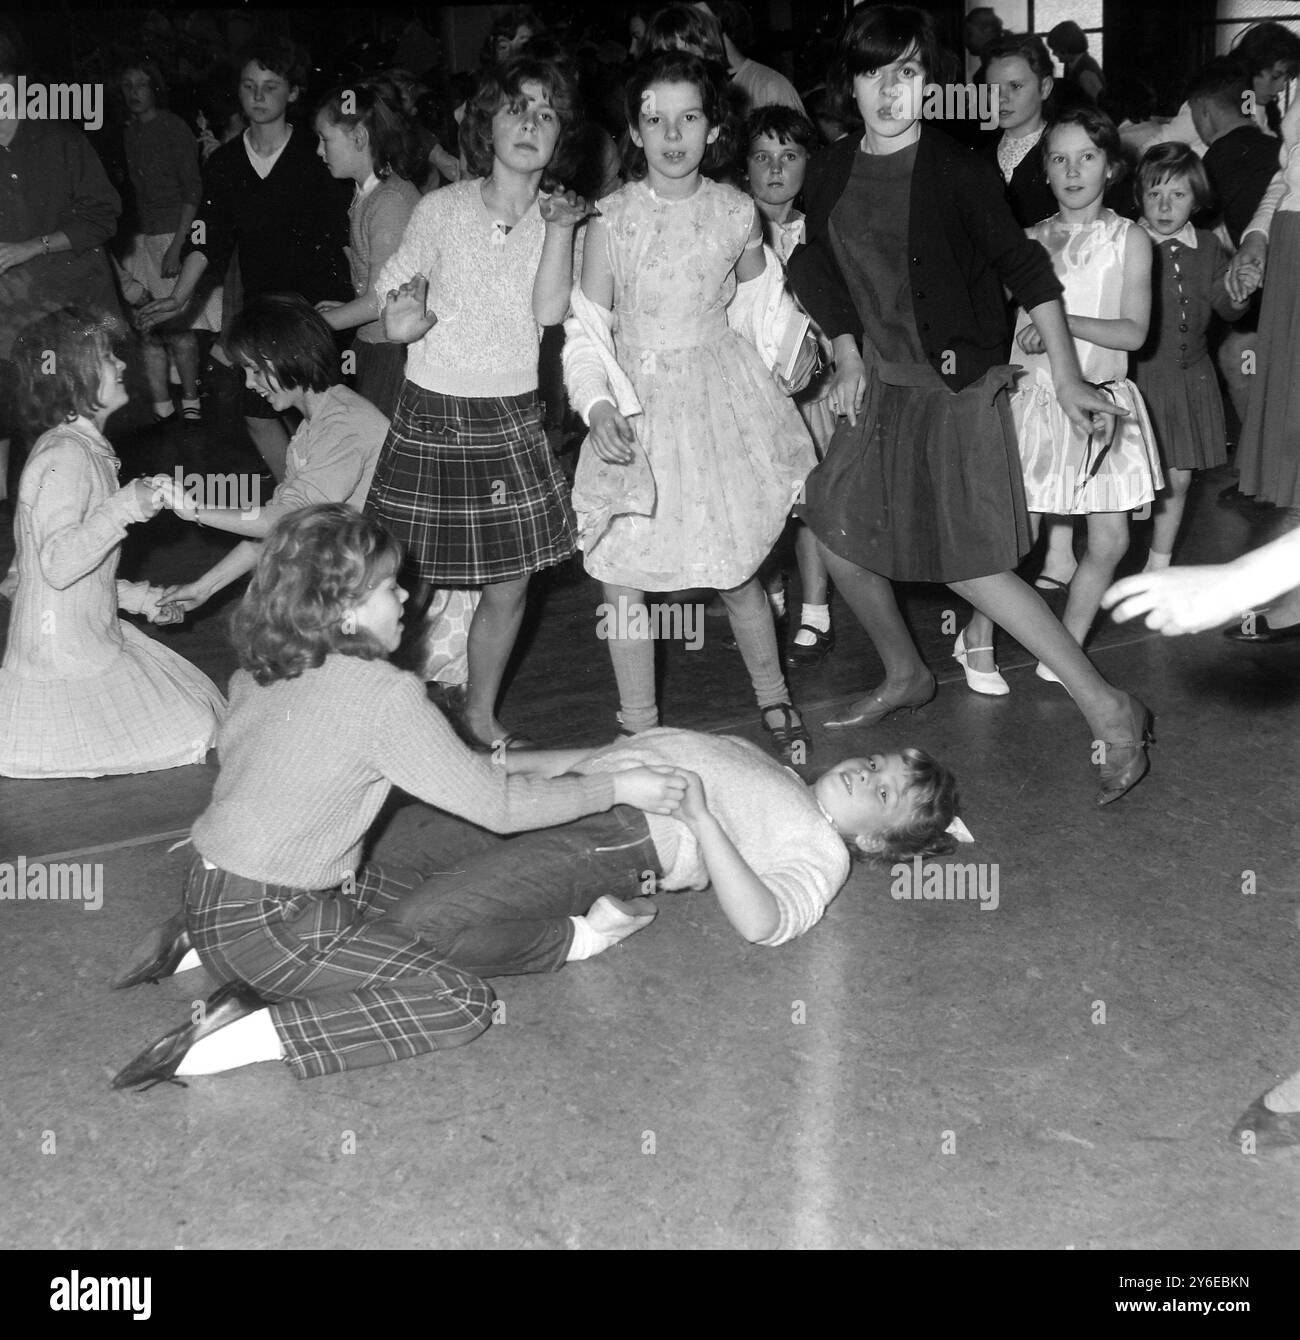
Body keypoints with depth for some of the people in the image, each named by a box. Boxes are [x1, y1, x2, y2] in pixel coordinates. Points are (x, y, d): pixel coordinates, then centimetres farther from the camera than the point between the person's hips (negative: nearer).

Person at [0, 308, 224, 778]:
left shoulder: (87, 449, 13)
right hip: (65, 655, -10)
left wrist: (133, 596, 18)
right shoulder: (65, 457, -21)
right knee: (189, 734, -4)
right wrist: (123, 508, -32)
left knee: (200, 702, 16)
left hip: (94, 632, 10)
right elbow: (58, 564, -30)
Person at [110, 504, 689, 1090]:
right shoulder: (385, 694, -21)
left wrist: (528, 764, 17)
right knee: (464, 1003, -8)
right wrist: (617, 788, -1)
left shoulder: (263, 673, 5)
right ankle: (249, 1032, -14)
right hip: (261, 924, -9)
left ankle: (204, 946, 14)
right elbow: (497, 807, -13)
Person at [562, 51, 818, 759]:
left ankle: (773, 701, 31)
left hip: (720, 399, 1)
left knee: (736, 569, 9)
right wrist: (597, 404, -25)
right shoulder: (612, 218, -10)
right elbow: (587, 328, -10)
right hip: (636, 411, -1)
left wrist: (793, 339, 5)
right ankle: (638, 731, 15)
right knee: (620, 575, -1)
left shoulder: (735, 212, -3)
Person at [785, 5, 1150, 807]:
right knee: (837, 531, 11)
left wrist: (1068, 379, -15)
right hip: (885, 383, 7)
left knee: (972, 565, -11)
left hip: (959, 385, -7)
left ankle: (1108, 709, -3)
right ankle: (907, 678, 34)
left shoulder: (956, 171, -13)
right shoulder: (832, 175, 3)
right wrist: (849, 356, 8)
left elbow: (1024, 268, -12)